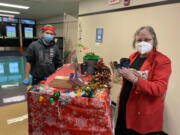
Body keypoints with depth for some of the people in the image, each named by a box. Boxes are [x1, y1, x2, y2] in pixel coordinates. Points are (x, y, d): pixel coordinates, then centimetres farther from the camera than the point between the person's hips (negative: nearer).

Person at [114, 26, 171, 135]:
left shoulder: (162, 61, -14)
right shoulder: (133, 56, 6)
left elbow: (159, 89, -22)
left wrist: (134, 79, -30)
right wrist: (123, 73, -5)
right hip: (125, 106, 6)